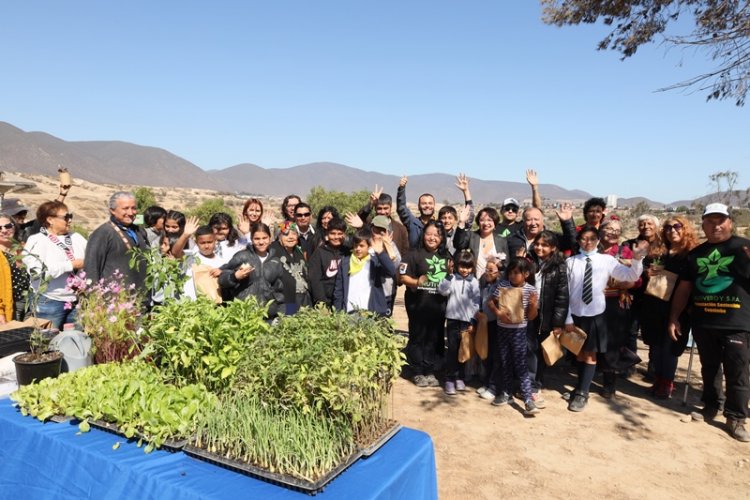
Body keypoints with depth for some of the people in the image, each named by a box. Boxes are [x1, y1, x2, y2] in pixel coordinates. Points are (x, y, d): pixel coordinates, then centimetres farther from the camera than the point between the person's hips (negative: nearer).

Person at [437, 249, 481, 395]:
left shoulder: (474, 282, 3)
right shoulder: (452, 279, 0)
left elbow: (476, 303, 3)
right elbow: (442, 291, -15)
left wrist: (473, 322, -2)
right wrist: (449, 275, -19)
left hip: (467, 320, 1)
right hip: (453, 319, -1)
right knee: (452, 349, 1)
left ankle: (460, 377, 22)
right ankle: (449, 379, 8)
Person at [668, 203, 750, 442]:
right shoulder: (696, 253, 11)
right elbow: (684, 288, 13)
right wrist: (674, 318, 9)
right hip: (703, 322, 4)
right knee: (709, 368, 15)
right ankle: (710, 406, 31)